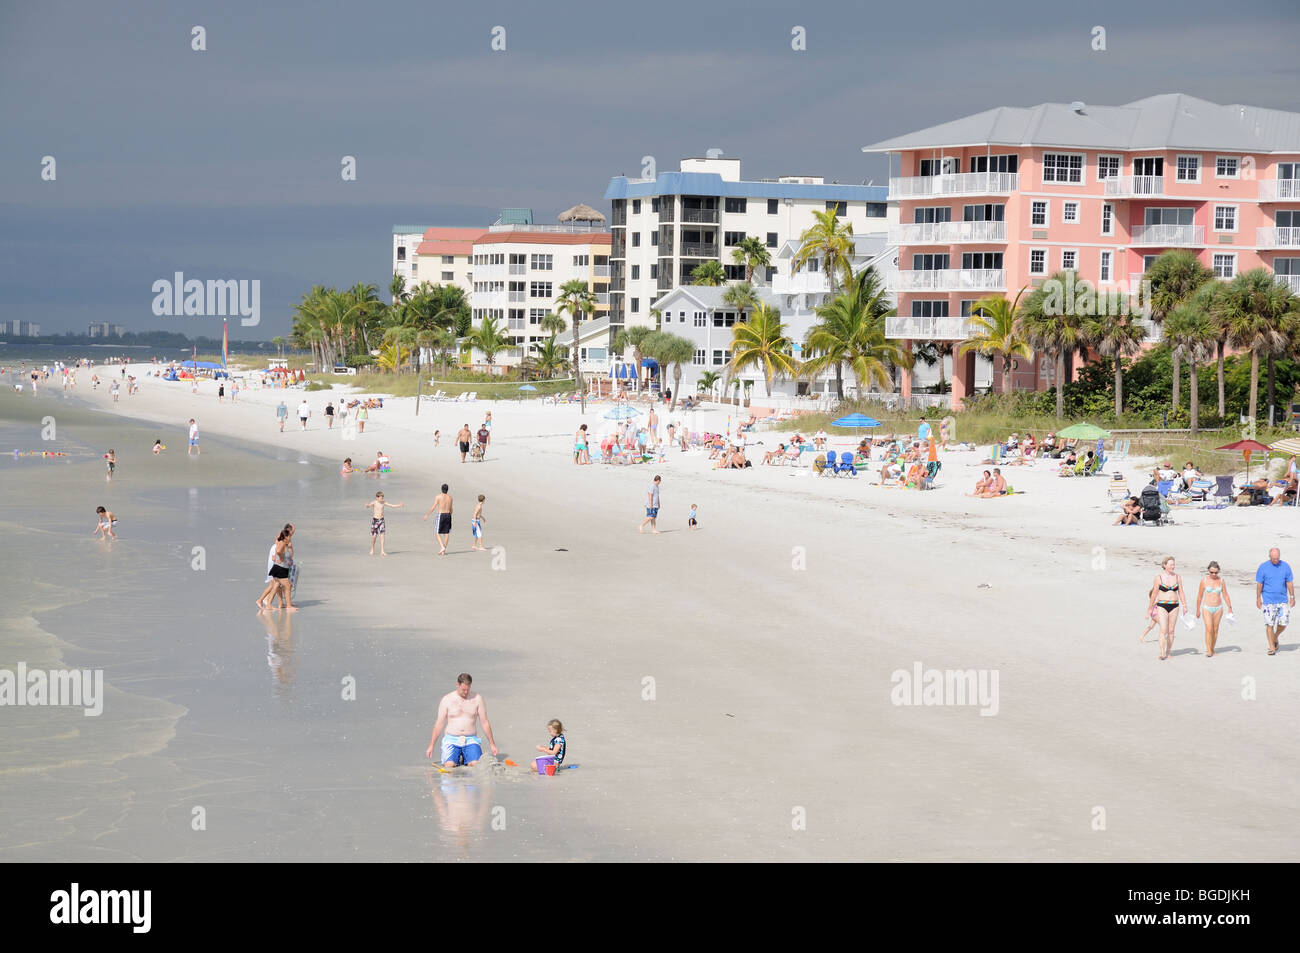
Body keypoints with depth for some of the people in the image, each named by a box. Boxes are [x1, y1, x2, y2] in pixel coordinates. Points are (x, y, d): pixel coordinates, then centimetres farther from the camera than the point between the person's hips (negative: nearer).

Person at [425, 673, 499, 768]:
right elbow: (439, 724, 3)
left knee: (476, 765, -24)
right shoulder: (447, 699, 0)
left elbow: (485, 723, 8)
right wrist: (431, 746, 1)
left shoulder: (477, 699, 3)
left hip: (471, 740, 1)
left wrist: (492, 745, 6)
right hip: (451, 740, -1)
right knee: (449, 766, -25)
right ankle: (457, 758, 12)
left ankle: (465, 758, 11)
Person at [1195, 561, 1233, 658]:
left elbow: (1225, 595, 6)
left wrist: (1230, 608, -2)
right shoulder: (1204, 580, -6)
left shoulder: (1221, 580, 0)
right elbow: (1199, 596, 2)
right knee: (1209, 629, -14)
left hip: (1218, 608, 3)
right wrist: (1198, 610, 5)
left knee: (1215, 629, 8)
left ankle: (1212, 649, 22)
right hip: (1207, 608, -3)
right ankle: (1208, 651, -15)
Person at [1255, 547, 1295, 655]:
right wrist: (1258, 599, -1)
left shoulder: (1285, 566, 3)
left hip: (1283, 600, 2)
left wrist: (1292, 597, 6)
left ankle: (1276, 637, 27)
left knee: (1283, 622, -2)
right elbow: (1259, 584, 0)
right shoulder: (1263, 567, -3)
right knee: (1269, 624, -5)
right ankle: (1272, 648, 1)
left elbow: (1289, 583, 8)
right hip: (1268, 601, -2)